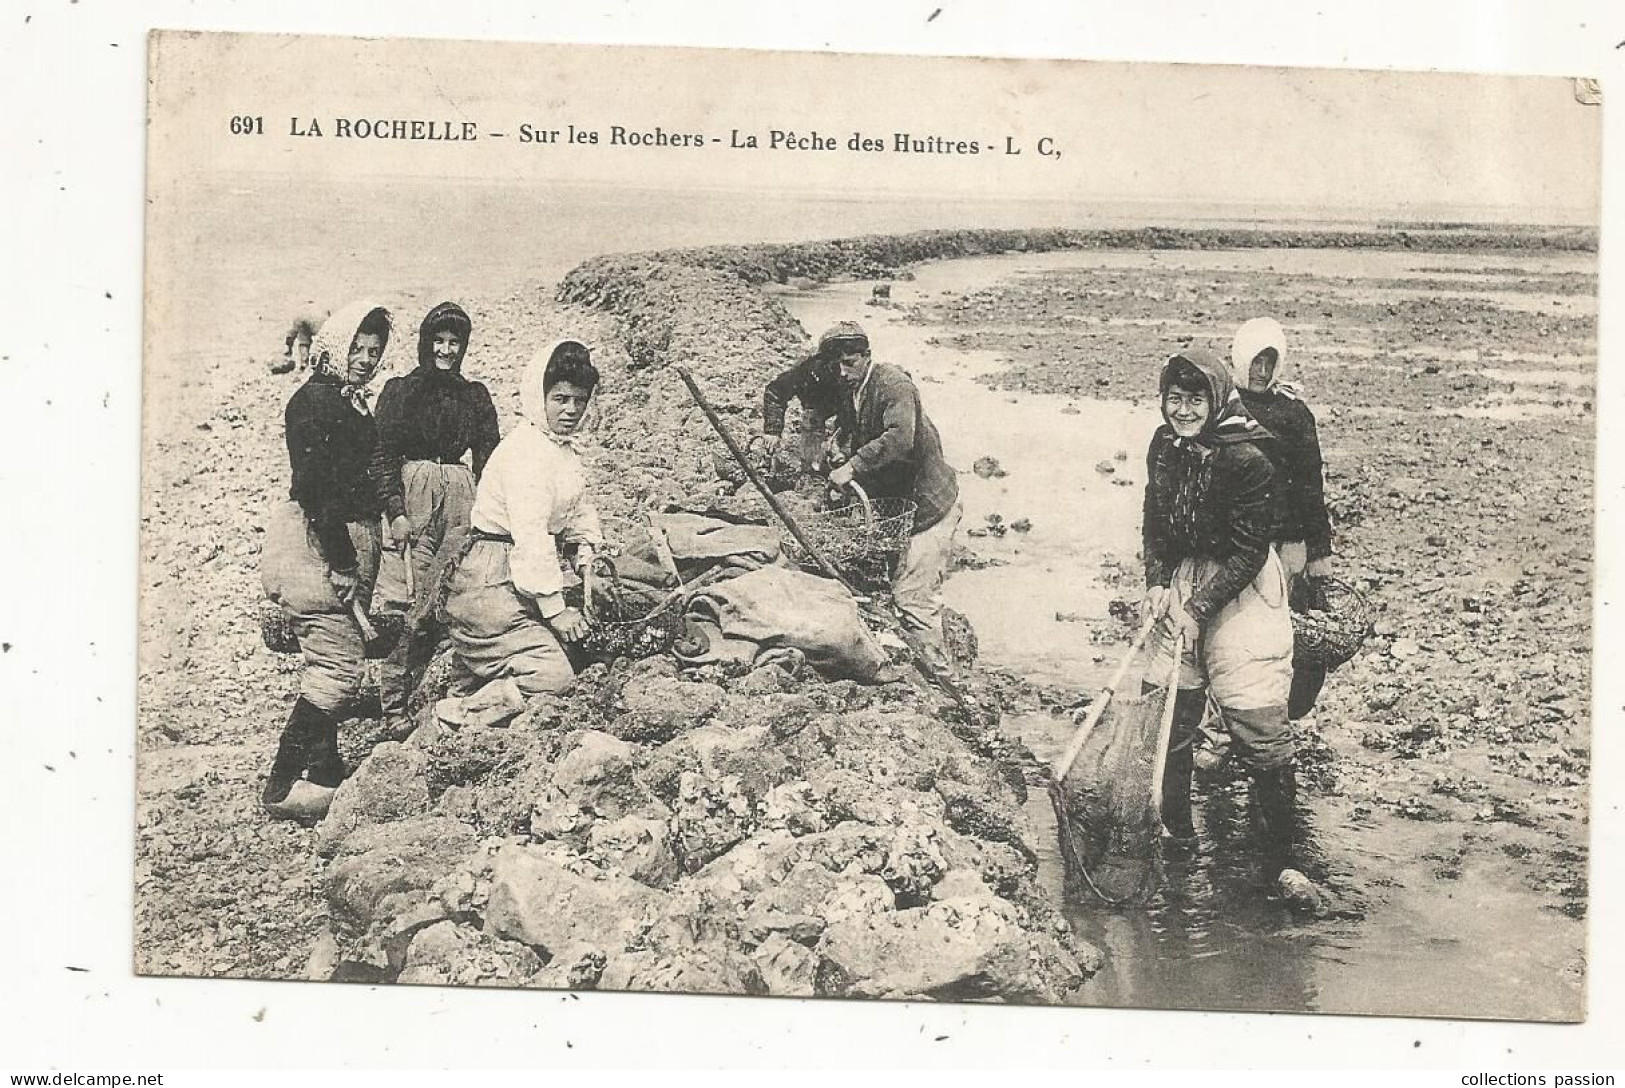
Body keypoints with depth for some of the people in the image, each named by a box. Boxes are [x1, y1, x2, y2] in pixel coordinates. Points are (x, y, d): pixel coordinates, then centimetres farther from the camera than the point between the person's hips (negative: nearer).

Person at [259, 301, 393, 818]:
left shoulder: (351, 403, 17)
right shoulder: (315, 400, -13)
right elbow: (317, 490, -20)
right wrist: (342, 567, -22)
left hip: (347, 539, 10)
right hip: (318, 544, -10)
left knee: (331, 662, 15)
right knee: (340, 664, -11)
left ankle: (324, 770, 25)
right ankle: (283, 786, -8)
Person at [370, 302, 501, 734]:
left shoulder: (474, 395, 17)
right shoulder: (400, 391, 6)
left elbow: (488, 457, 13)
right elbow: (385, 455, 1)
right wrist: (395, 511, -9)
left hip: (461, 498, 3)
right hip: (414, 495, -3)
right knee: (414, 600, -9)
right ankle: (393, 701, -4)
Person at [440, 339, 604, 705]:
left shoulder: (564, 448, 15)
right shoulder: (526, 450, -18)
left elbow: (578, 508, 24)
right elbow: (530, 536, -24)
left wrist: (587, 545, 1)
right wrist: (555, 609, -24)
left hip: (522, 582, 10)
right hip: (491, 581, -10)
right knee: (552, 676, -18)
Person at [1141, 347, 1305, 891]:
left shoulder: (1247, 460, -19)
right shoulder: (1164, 445, 1)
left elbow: (1247, 552, -17)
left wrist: (1199, 607, -17)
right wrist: (1156, 582, -3)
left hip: (1240, 588, -6)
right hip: (1181, 581, 6)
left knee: (1259, 725, -7)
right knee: (1171, 712, 12)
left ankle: (1280, 860, 3)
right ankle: (1175, 826, 32)